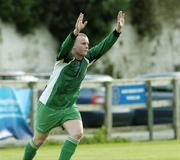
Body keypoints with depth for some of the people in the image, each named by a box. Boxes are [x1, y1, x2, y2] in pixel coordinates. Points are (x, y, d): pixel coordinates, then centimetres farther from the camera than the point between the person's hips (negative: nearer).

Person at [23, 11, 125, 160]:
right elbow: (66, 46, -42)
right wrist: (76, 32, -61)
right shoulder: (65, 58, -20)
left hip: (69, 107, 5)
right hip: (49, 107, -5)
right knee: (39, 140, 9)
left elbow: (103, 47, -10)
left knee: (77, 133, -18)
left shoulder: (86, 59, -3)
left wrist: (117, 31, -24)